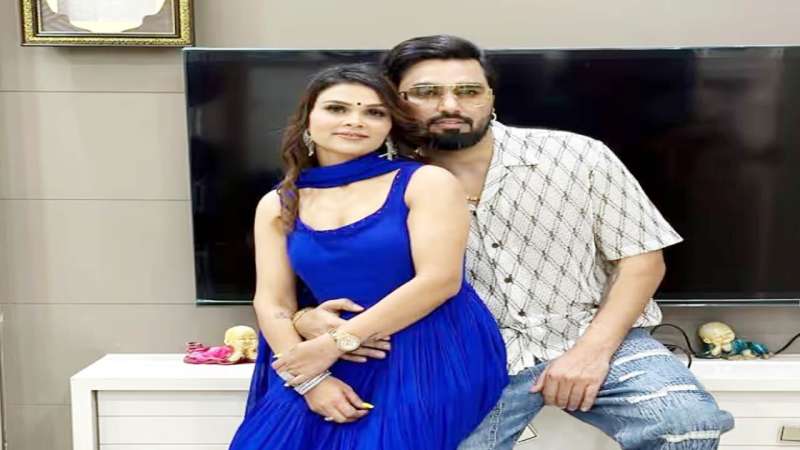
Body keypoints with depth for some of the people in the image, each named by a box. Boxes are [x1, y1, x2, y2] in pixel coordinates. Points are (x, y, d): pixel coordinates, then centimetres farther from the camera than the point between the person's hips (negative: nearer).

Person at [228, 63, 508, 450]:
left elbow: (440, 280, -12)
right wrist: (310, 379, -13)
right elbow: (271, 302, 4)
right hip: (342, 370, 4)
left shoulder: (426, 182, -3)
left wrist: (334, 344, -13)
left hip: (434, 359, -3)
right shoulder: (277, 205, 9)